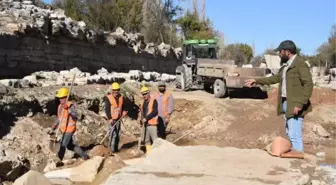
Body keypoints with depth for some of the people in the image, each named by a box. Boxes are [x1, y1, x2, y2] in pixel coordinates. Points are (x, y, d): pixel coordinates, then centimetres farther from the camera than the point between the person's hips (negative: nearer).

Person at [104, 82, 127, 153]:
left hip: (118, 119, 5)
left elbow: (123, 106, 17)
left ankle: (116, 148, 19)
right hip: (111, 119, -5)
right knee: (113, 134, -10)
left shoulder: (121, 97, 8)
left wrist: (124, 111, -4)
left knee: (118, 135, 8)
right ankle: (112, 148, 0)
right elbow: (107, 109, -9)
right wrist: (109, 118, -15)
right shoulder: (108, 98, -8)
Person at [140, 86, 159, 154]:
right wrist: (142, 119, 8)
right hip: (145, 124, 8)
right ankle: (148, 153, 21)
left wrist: (146, 118, -18)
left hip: (152, 123, -8)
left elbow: (155, 112, -16)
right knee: (147, 140, 12)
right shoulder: (143, 102, 17)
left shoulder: (153, 101, -6)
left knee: (155, 139, -11)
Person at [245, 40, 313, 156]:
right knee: (290, 134, 14)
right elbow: (276, 78, 28)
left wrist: (300, 104, -24)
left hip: (295, 105, -9)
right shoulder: (286, 65, 16)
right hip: (285, 103, 9)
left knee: (294, 134, -10)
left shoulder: (300, 64, -12)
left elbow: (308, 84, -18)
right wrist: (257, 81, 26)